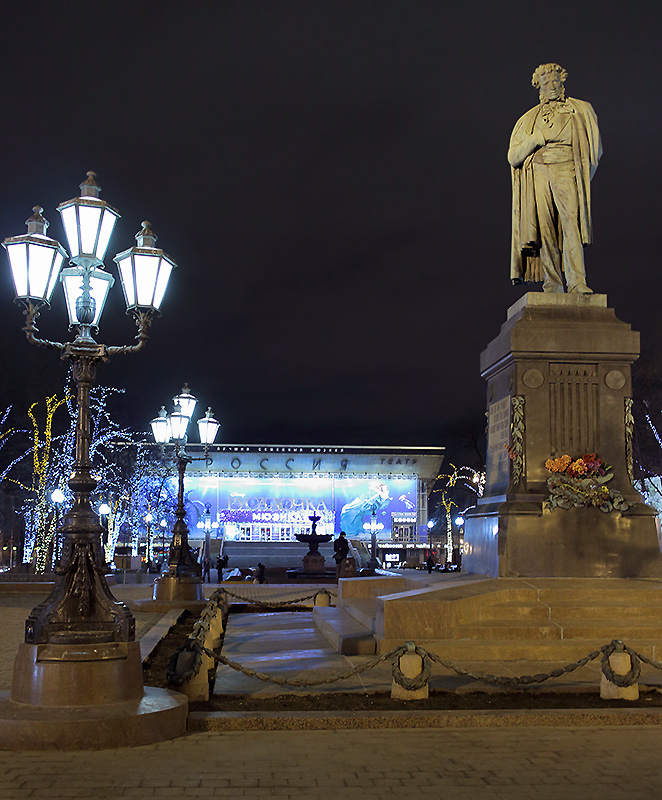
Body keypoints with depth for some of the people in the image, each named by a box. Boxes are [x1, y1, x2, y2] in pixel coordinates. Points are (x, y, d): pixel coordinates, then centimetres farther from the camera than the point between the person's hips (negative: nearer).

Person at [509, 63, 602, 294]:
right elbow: (513, 156, 11)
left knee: (572, 223, -18)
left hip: (567, 173, -2)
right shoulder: (529, 119, 20)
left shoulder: (580, 110, 17)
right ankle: (552, 282, -5)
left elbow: (594, 147, 16)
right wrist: (538, 138, -1)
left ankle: (576, 281, -24)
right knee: (545, 229, -8)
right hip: (539, 175, 2)